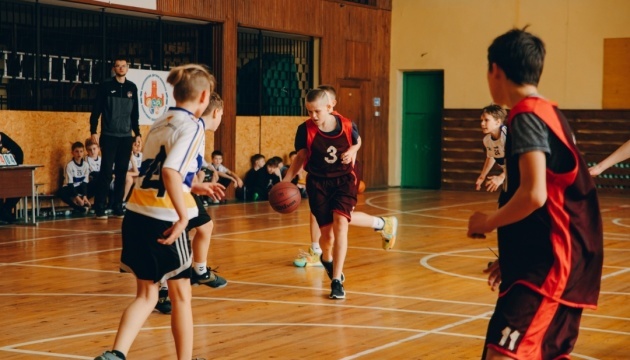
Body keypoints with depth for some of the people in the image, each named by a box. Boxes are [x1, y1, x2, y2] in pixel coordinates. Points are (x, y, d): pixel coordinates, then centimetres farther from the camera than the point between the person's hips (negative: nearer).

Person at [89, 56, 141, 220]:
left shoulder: (132, 88, 9)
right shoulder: (106, 86, -1)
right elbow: (96, 110, -2)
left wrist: (137, 133, 12)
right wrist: (93, 131, -8)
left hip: (126, 137, 4)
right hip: (109, 136, -4)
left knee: (122, 173, 5)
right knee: (106, 172, -6)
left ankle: (117, 207, 13)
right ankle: (99, 208, -2)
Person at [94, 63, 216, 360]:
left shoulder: (160, 123, 15)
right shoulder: (192, 126, -9)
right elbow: (170, 172, -25)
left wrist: (196, 186, 33)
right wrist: (183, 216, -25)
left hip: (137, 215, 7)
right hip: (164, 220, -7)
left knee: (146, 294, 14)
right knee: (181, 295, 10)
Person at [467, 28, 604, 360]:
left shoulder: (527, 117, -12)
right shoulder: (550, 114, 16)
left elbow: (534, 195, -24)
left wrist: (488, 222, -7)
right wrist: (512, 257, 24)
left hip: (549, 265, -10)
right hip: (557, 262, 10)